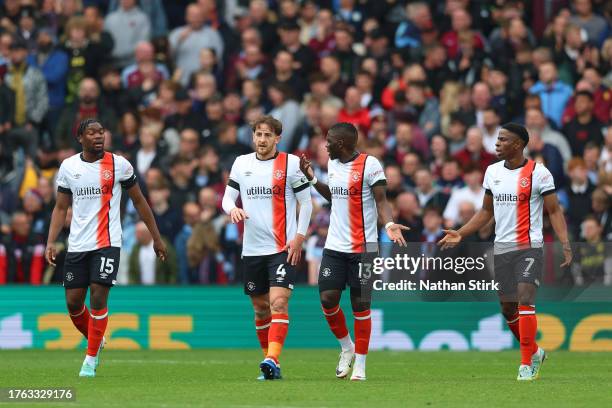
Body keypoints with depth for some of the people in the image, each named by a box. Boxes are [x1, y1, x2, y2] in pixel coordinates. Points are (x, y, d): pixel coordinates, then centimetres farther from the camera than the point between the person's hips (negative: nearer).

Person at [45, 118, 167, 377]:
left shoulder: (118, 165, -1)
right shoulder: (68, 167, 5)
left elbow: (139, 201, 7)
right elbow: (61, 208, 10)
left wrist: (156, 238, 8)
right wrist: (51, 242, -2)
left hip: (107, 243, -3)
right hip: (77, 245, 3)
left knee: (98, 297, -12)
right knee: (73, 302, 2)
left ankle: (91, 359, -2)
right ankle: (96, 342, 29)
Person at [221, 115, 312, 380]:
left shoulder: (290, 163, -2)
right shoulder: (241, 163, 9)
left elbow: (306, 202, 1)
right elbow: (228, 197, 12)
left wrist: (299, 236, -8)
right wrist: (232, 209, -12)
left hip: (283, 248, -4)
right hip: (252, 248, 4)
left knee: (278, 303, -18)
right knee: (260, 308, 9)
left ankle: (272, 360, -27)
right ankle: (271, 363, 19)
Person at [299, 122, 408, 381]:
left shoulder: (370, 165, -11)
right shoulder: (333, 164, 11)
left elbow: (381, 201, -12)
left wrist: (389, 224, -29)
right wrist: (312, 178, 18)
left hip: (362, 248, -6)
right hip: (334, 246, 6)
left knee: (360, 305, -1)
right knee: (327, 298, -2)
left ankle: (360, 365, 8)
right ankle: (346, 347, 22)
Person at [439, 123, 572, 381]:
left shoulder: (538, 172, -7)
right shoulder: (492, 171, 10)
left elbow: (554, 211, -6)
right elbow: (486, 211, 19)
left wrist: (565, 244, -18)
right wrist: (460, 234, 10)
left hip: (529, 248, -6)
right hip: (501, 248, 6)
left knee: (524, 300, -18)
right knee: (507, 308, 10)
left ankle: (527, 364, -14)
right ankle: (534, 352, 30)